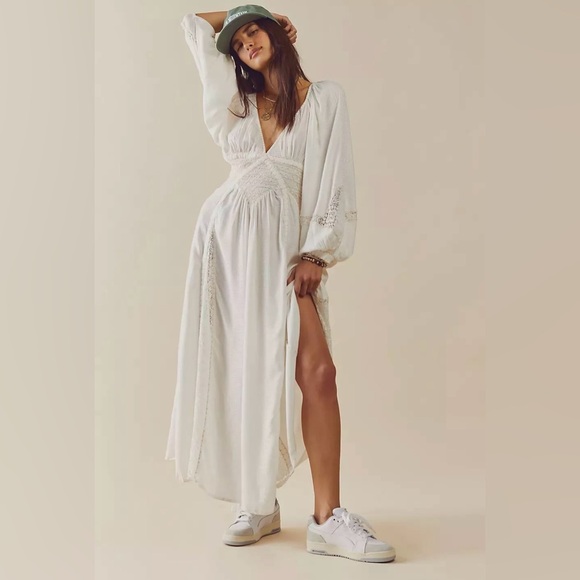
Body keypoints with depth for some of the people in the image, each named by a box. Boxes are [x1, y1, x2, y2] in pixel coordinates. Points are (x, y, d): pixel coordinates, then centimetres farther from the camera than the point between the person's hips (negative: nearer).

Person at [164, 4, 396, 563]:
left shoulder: (326, 98, 9)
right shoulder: (238, 102, 19)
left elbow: (335, 180, 0)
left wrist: (316, 252, -8)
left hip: (282, 244, -3)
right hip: (226, 237, 3)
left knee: (315, 371, -16)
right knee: (237, 374, 1)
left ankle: (327, 520, -10)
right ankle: (258, 503, 13)